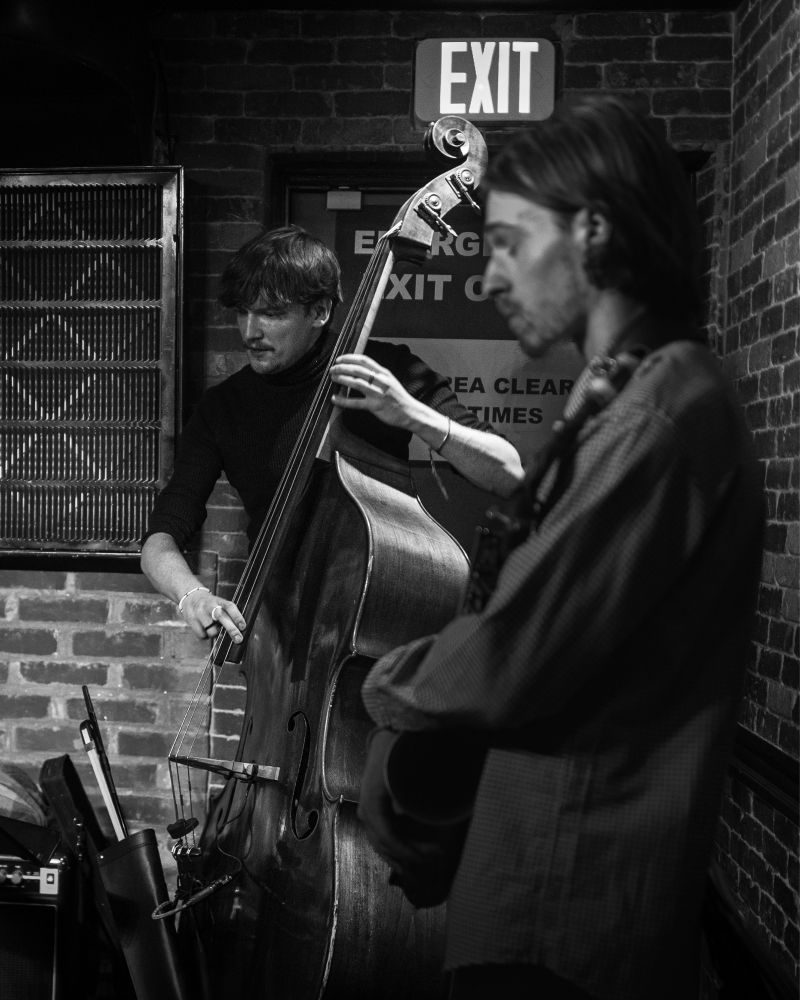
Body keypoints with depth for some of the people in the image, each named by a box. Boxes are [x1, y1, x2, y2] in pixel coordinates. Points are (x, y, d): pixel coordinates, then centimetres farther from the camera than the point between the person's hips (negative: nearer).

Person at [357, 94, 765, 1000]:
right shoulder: (626, 400, 12)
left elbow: (510, 662, -25)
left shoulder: (660, 414, -21)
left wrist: (388, 684, -5)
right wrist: (402, 743, -2)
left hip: (565, 922, -9)